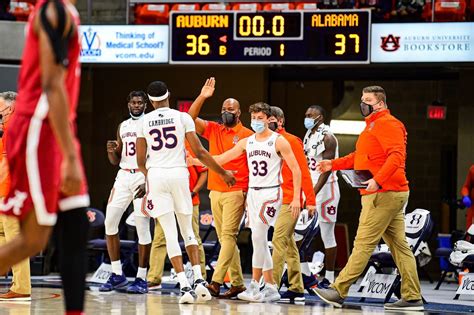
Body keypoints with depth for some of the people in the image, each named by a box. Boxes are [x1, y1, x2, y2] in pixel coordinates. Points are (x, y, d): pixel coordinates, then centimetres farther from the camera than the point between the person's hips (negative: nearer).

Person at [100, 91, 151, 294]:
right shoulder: (123, 127, 16)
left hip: (143, 177, -6)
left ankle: (141, 279, -1)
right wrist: (111, 151, -4)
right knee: (110, 222, -1)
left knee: (142, 227, -7)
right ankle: (117, 275, 8)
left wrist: (148, 183, -17)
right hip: (123, 176, 6)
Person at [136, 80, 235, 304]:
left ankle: (184, 286, -10)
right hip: (179, 174, 0)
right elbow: (199, 152, -1)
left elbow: (140, 162, 8)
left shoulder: (143, 122, 5)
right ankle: (199, 280, 2)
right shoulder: (183, 117, 1)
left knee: (170, 234, 0)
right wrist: (223, 173, 9)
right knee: (187, 230, 15)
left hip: (155, 176, 0)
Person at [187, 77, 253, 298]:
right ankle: (237, 283, 14)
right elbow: (191, 118, 2)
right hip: (215, 191, 6)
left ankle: (216, 282, -20)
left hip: (236, 192, -6)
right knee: (225, 239, 8)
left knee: (228, 236, -12)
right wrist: (202, 97, -9)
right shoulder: (213, 130, 12)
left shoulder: (247, 135, -2)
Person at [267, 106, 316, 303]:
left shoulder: (291, 141, -6)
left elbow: (303, 172, -9)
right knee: (289, 244, 9)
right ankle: (297, 289, 12)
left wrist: (310, 200, -12)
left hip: (289, 201, -7)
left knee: (278, 241, -14)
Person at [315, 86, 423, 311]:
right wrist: (334, 164, 19)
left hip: (383, 194, -11)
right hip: (392, 194, 11)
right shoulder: (372, 126, 22)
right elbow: (360, 157, 28)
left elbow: (396, 156, -24)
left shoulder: (386, 124, -12)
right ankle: (412, 297, 7)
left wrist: (378, 179, -33)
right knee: (399, 245, 8)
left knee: (364, 244, -9)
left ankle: (339, 292, -10)